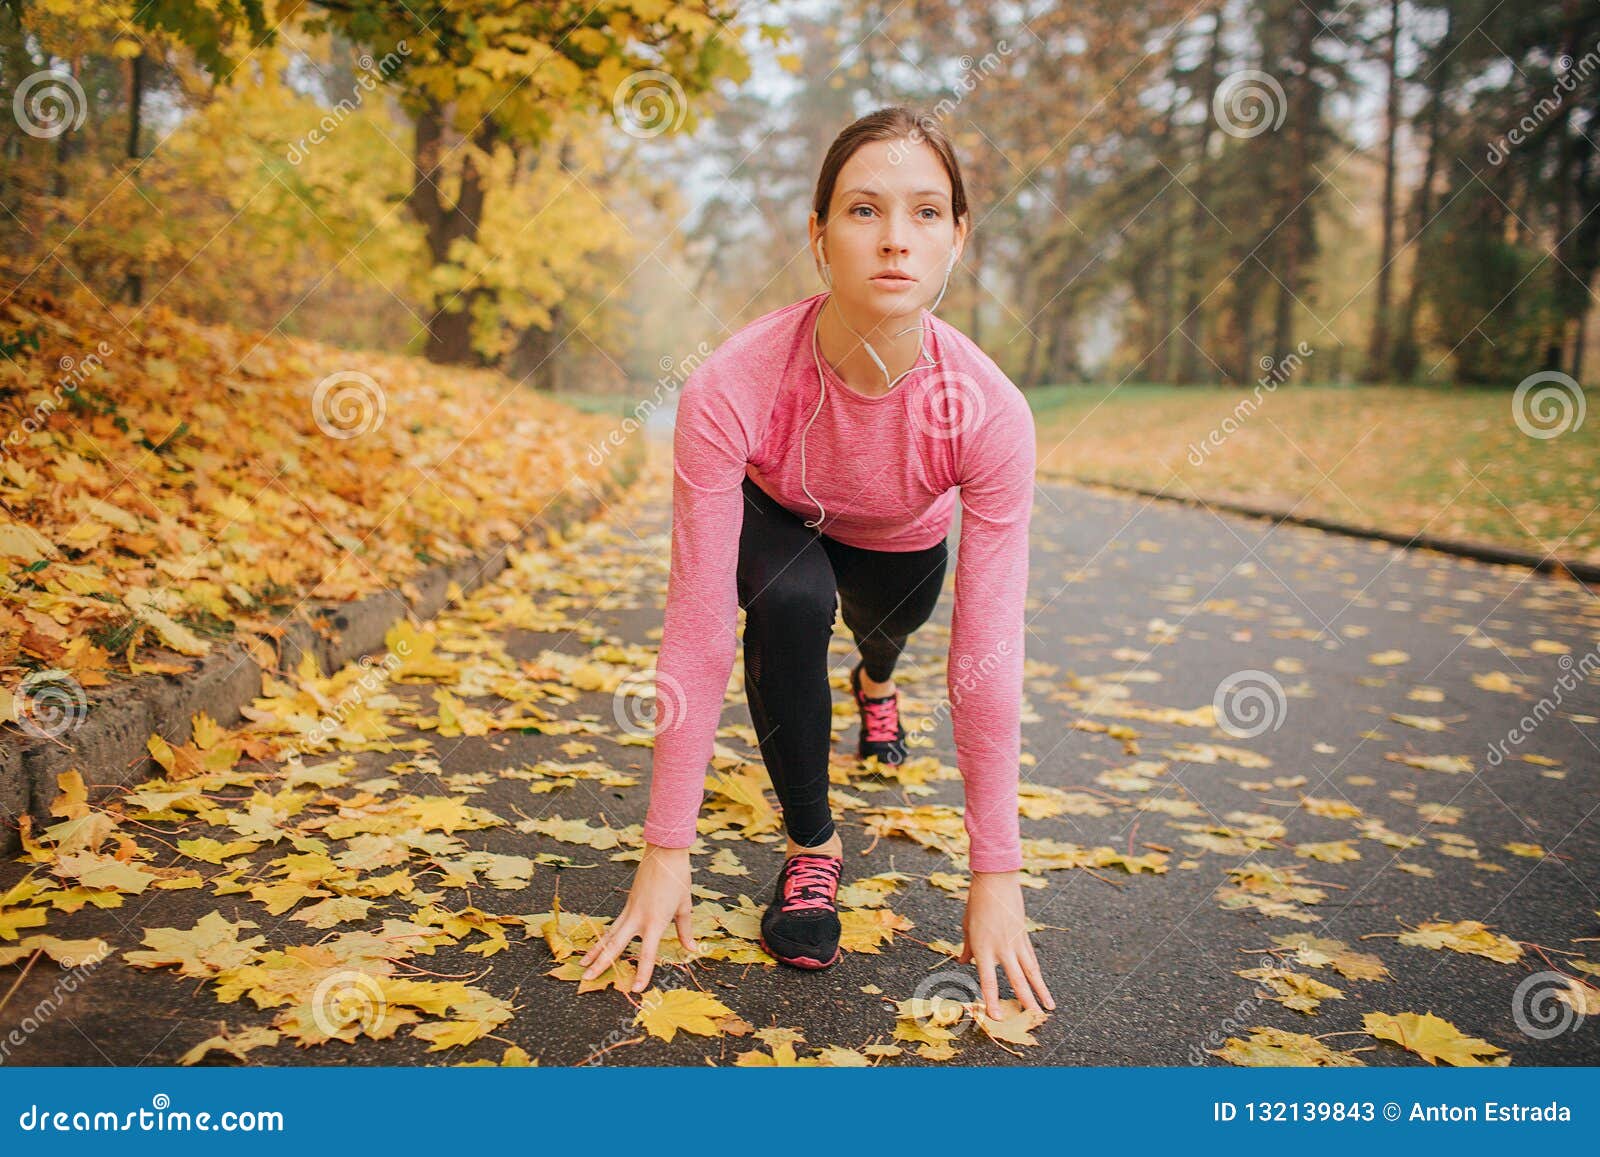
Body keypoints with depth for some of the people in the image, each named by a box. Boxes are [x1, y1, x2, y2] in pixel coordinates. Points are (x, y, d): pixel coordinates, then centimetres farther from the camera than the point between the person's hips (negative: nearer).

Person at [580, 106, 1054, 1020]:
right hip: (774, 518, -2)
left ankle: (877, 680, 58)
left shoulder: (989, 413, -37)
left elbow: (989, 653, -34)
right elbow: (699, 628, -37)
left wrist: (997, 873, -31)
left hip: (903, 542, 2)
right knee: (790, 603, -31)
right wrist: (668, 851, -34)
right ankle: (812, 844, -10)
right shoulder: (729, 390, -41)